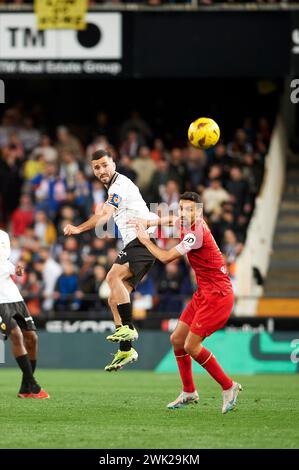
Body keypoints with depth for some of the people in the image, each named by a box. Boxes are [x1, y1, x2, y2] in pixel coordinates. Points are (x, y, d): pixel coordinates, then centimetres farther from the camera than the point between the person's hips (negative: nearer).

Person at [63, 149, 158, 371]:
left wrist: (79, 229, -32)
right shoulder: (117, 185, 21)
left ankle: (128, 328, -31)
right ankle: (126, 350, 8)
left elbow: (105, 215, -24)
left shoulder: (120, 185, -11)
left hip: (142, 240, -10)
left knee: (113, 276, -30)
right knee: (115, 299, 5)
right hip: (136, 243, 10)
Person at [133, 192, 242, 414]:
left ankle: (229, 387, 1)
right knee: (177, 339, 9)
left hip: (217, 295, -10)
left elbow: (166, 257, -19)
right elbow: (172, 219, 32)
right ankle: (189, 392, 20)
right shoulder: (188, 222, 5)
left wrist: (146, 240, -3)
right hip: (204, 294, 10)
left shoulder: (197, 233, -22)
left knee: (191, 346, -12)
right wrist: (148, 222, 18)